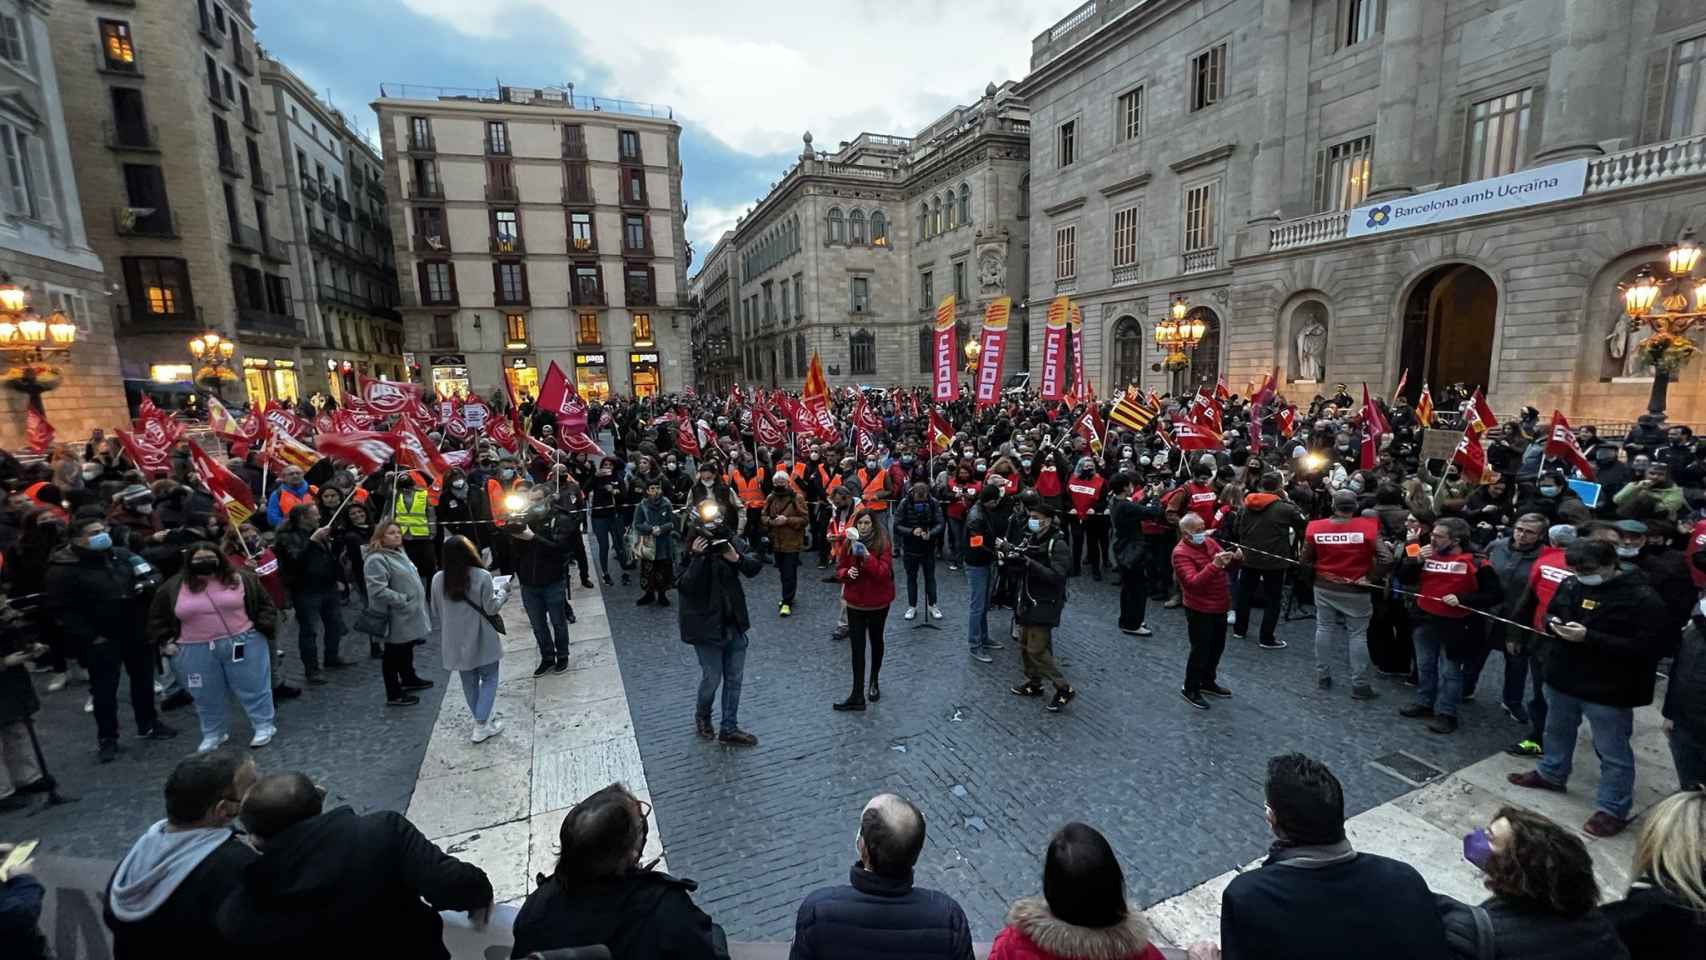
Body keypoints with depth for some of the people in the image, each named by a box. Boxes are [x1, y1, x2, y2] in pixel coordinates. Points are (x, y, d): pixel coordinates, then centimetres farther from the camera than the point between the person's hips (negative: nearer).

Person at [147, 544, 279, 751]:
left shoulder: (241, 579, -2)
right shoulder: (173, 587, 2)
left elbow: (265, 605, 3)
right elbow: (158, 617, 14)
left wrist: (262, 629, -6)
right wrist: (166, 641, 5)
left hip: (243, 643, -2)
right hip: (196, 652, 2)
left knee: (253, 687, 4)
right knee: (206, 696, 14)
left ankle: (264, 726, 16)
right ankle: (213, 734, 30)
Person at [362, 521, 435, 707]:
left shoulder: (398, 552, 10)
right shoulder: (376, 559, -21)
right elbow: (378, 590, -29)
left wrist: (417, 602, 18)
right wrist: (403, 601, -25)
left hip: (408, 616, 10)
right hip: (396, 618, -10)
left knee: (407, 648, 25)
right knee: (394, 654, 3)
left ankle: (409, 679, 43)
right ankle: (394, 695, 13)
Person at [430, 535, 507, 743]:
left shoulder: (438, 579, -4)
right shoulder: (482, 576, -17)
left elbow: (436, 613, 5)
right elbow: (491, 608, -12)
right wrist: (501, 592, 5)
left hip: (455, 641, 4)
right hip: (481, 639, -4)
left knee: (469, 681, 18)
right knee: (489, 679, 10)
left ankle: (480, 719, 30)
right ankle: (481, 726, 5)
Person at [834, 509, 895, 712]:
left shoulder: (883, 545, -14)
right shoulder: (849, 544, -2)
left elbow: (883, 573, -24)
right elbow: (839, 569, 5)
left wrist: (866, 556, -34)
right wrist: (847, 572, -17)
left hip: (877, 603, -2)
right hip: (855, 602, 2)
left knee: (875, 642, 18)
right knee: (856, 648, -1)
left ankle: (874, 683, 39)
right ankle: (857, 696, 3)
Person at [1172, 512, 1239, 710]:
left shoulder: (1208, 541, 3)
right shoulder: (1181, 553, -20)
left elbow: (1226, 563, 9)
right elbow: (1194, 583, -29)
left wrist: (1234, 558, -14)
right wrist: (1214, 566, -40)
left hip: (1219, 607, 8)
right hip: (1199, 610, -8)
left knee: (1217, 647, 20)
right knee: (1201, 650, 2)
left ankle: (1208, 682, 39)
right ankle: (1190, 689, 19)